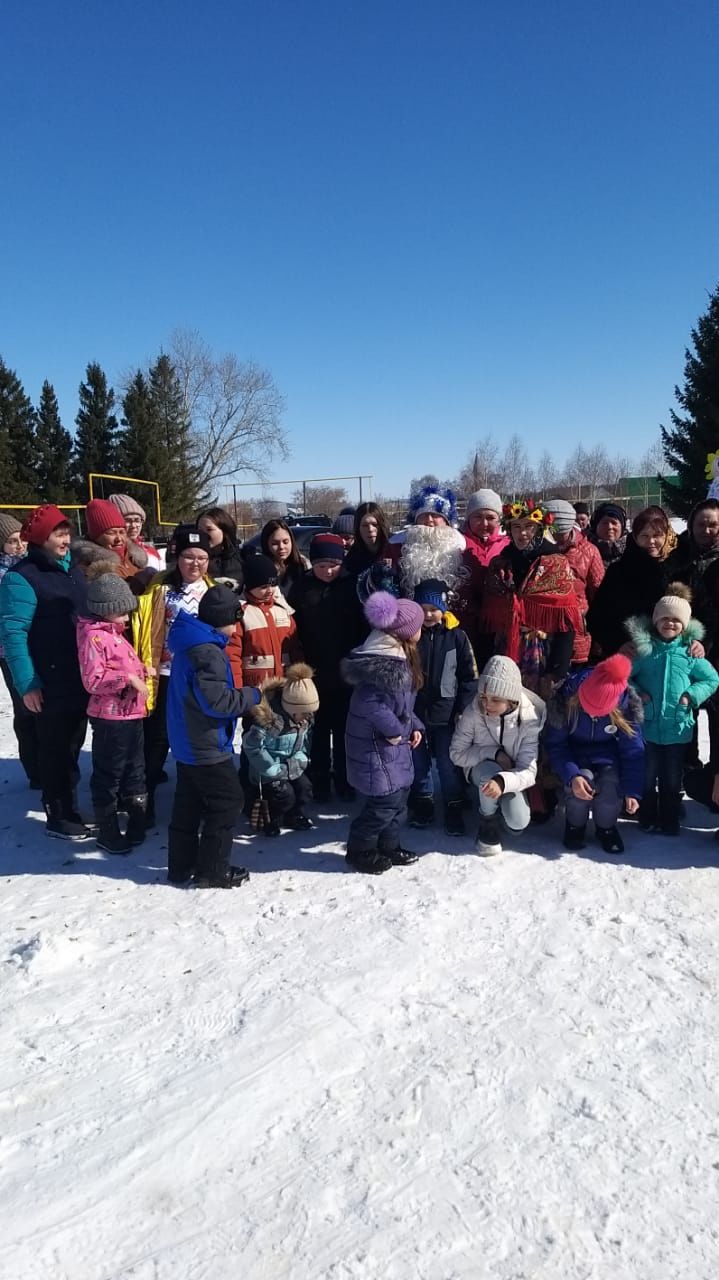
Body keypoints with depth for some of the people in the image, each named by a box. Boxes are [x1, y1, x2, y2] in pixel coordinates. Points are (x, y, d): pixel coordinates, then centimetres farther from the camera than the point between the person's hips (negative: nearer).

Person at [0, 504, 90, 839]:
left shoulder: (71, 569, 11)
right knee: (55, 749, 3)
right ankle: (57, 817, 16)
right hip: (50, 684, -7)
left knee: (72, 746, 17)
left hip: (81, 679, 7)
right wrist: (27, 684, -21)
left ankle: (69, 807, 31)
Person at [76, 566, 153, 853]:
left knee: (135, 772, 18)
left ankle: (137, 826, 31)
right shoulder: (93, 636, -16)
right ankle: (108, 834, 16)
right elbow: (93, 680, -22)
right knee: (108, 776, 4)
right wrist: (129, 678, -24)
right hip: (110, 718, -10)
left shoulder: (114, 632, 12)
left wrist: (141, 671, 7)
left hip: (131, 714, 10)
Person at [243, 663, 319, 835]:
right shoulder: (269, 717, -31)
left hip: (292, 767, 7)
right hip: (270, 772, -7)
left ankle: (293, 815, 26)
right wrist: (273, 770, -23)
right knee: (285, 795, -16)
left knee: (305, 789, -1)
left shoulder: (305, 718, -6)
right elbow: (251, 744, -27)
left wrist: (300, 759, -1)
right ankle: (270, 819, 11)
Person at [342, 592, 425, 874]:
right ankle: (360, 851, 17)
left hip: (393, 743, 10)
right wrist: (395, 730, -19)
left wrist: (413, 725, 8)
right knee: (385, 800, -2)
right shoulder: (385, 663, -26)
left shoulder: (398, 654, 8)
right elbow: (371, 703, -31)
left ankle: (388, 846, 34)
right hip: (376, 745, -10)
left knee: (399, 794, 18)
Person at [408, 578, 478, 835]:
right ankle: (422, 804, 31)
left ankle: (454, 808, 19)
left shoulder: (456, 636, -5)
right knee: (418, 763, 13)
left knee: (448, 764, 4)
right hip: (413, 712, 1)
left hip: (445, 713, -1)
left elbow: (470, 676, 0)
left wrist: (463, 708, -6)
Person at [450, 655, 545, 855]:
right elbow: (457, 753, -15)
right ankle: (488, 829, -11)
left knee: (518, 823, -21)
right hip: (480, 768, -1)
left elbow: (528, 771, -28)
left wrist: (503, 781, -49)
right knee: (490, 770, -37)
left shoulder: (529, 719, -25)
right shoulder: (473, 713, -26)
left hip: (511, 774, 1)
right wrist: (494, 753, -28)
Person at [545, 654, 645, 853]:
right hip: (574, 753, -1)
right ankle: (575, 825, 1)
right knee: (583, 779, -31)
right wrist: (572, 776, -34)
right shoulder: (565, 697, -27)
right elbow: (555, 745, -18)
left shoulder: (627, 703, -24)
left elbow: (633, 749, -14)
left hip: (607, 755, 1)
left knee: (612, 783, -28)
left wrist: (632, 791, -21)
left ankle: (606, 827, 5)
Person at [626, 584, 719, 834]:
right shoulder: (643, 648, -3)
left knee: (672, 779, 12)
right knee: (647, 777, 10)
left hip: (678, 728, 1)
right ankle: (648, 819, 26)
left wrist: (692, 695, -7)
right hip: (646, 726, -1)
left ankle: (669, 821, 26)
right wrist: (635, 693, -12)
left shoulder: (690, 651, 0)